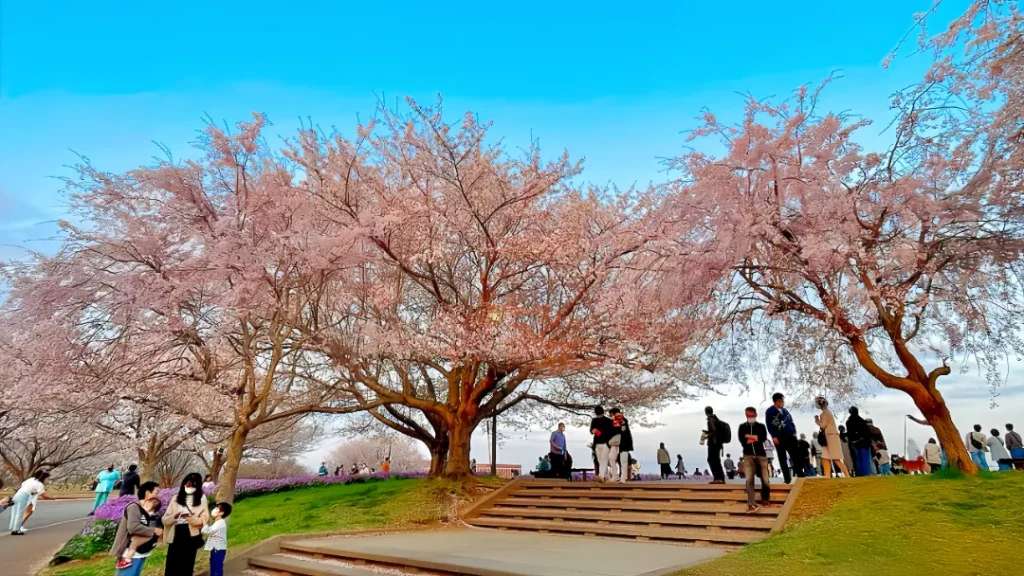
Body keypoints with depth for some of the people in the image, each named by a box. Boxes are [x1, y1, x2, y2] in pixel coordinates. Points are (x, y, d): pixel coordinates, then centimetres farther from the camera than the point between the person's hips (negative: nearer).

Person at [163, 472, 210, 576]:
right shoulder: (176, 498, 5)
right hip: (175, 536, 1)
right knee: (171, 568, 2)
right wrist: (174, 516, -18)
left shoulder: (202, 499, 1)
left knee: (186, 567, 6)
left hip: (191, 537, -1)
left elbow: (204, 520, -4)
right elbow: (165, 519, 3)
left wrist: (191, 518, -21)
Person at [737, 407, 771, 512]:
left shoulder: (761, 426, 11)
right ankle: (751, 503, -15)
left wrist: (750, 437, -7)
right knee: (749, 479, -14)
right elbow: (743, 441, -3)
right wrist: (756, 439, -5)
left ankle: (765, 499, 24)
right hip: (748, 456, -1)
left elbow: (763, 438, -7)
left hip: (761, 455, 1)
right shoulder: (742, 427, 9)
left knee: (765, 480, 0)